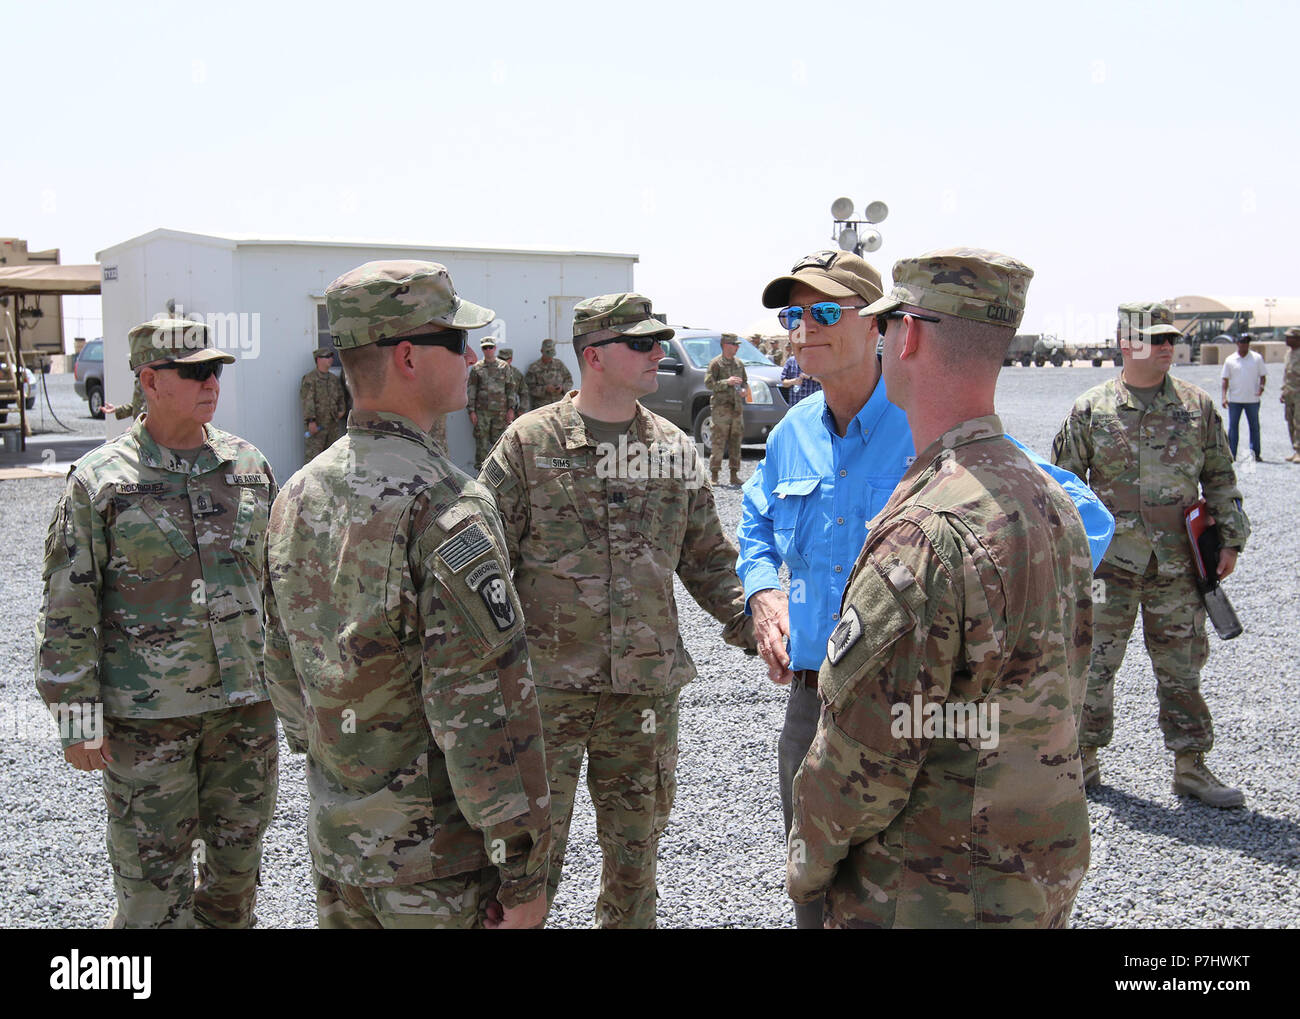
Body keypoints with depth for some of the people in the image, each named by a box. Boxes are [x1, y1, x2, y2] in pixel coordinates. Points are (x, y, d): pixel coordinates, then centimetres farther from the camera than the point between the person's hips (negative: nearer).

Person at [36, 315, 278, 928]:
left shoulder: (248, 466, 4)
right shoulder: (99, 481, -8)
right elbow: (67, 608, -6)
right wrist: (77, 717, -8)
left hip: (246, 702, 4)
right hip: (146, 715, -4)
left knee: (238, 859, 17)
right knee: (153, 877, 7)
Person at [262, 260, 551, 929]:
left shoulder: (298, 495, 2)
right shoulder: (444, 507, -23)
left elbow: (284, 666, 10)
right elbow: (485, 710, -24)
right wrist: (522, 873, -16)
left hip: (333, 843, 7)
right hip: (436, 859, -7)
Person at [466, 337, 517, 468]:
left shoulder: (504, 367, 7)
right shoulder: (476, 368, 5)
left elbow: (510, 388, 7)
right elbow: (471, 390, 4)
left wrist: (511, 409, 1)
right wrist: (471, 411, -3)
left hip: (500, 411, 1)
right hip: (482, 411, -1)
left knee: (498, 440, 3)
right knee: (482, 441, 0)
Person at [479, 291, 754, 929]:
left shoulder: (676, 450, 7)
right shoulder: (529, 443, -4)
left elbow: (707, 558, 13)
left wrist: (754, 623, 1)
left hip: (647, 684, 4)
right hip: (548, 683, -3)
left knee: (636, 842, 17)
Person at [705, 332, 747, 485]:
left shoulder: (738, 363, 15)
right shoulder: (715, 363, -4)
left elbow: (745, 380, 25)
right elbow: (708, 383, -11)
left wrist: (743, 389, 3)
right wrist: (727, 382, -20)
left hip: (737, 407, 6)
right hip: (721, 407, -6)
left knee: (736, 441, 7)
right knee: (718, 442, -8)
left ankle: (734, 474, 13)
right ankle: (714, 475, -3)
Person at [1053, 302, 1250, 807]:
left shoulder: (1198, 405, 6)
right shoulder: (1091, 409, -2)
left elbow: (1220, 478, 13)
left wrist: (1230, 538, 7)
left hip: (1177, 563, 2)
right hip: (1110, 561, -2)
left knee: (1181, 666, 10)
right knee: (1094, 663, 4)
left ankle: (1191, 766, 22)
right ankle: (1083, 758, 19)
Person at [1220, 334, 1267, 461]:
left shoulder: (1257, 358, 4)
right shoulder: (1230, 360, 4)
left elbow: (1263, 375, 7)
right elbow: (1225, 379, 6)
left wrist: (1261, 386, -13)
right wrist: (1224, 396, -3)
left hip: (1252, 399, 0)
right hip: (1234, 399, 0)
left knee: (1254, 426, 5)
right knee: (1232, 426, 0)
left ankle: (1256, 453, 13)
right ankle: (1231, 454, 4)